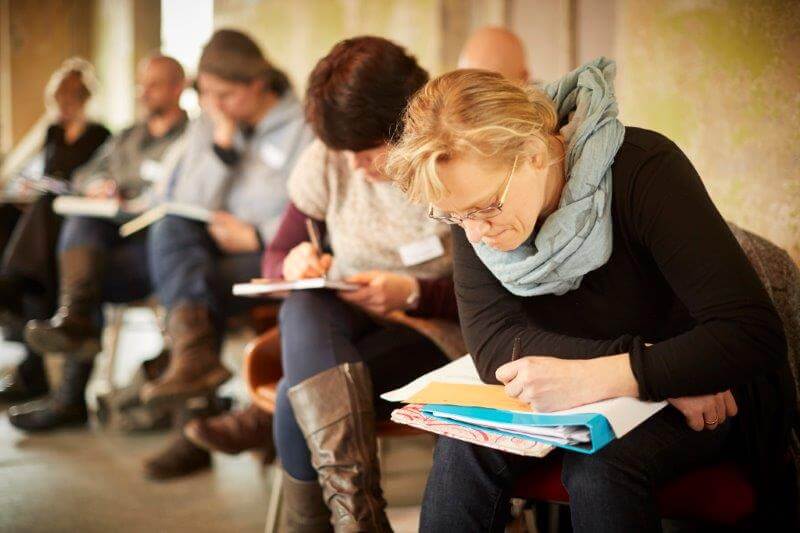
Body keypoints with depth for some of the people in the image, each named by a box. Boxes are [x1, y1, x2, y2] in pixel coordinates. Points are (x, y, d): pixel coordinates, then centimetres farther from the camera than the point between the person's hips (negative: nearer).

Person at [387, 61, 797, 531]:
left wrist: (594, 377, -41)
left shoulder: (645, 170, -27)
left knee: (599, 468, -32)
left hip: (700, 401, -3)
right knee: (466, 445, -23)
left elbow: (755, 334, -31)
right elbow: (493, 345, -20)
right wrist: (650, 361, -30)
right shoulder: (472, 199, -14)